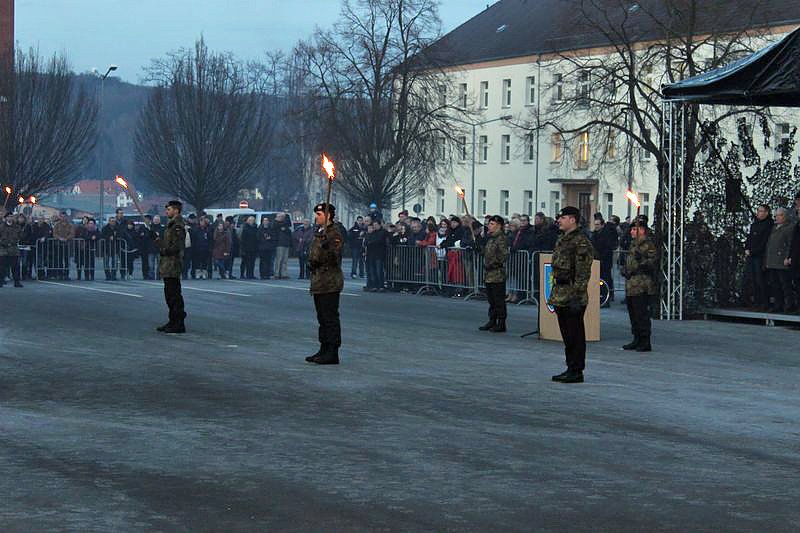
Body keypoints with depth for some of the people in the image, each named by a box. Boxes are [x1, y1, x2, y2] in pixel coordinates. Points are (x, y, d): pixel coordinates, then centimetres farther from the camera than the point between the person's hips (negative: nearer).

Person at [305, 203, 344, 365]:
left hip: (330, 283, -10)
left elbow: (334, 259, -22)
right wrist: (311, 263, 16)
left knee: (330, 318, -7)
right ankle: (324, 350, 20)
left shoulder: (334, 234, -13)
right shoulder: (319, 233, 17)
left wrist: (327, 247, -35)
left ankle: (332, 354, -5)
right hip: (319, 283, 10)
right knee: (322, 318, 14)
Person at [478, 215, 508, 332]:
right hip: (489, 274, 9)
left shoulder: (501, 238, -12)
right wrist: (481, 244, 12)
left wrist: (493, 264, -19)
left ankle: (501, 324, 0)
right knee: (491, 299, 16)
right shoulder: (490, 237, 16)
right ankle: (492, 321, 24)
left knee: (499, 300, -4)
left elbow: (504, 255, -19)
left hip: (498, 274, -9)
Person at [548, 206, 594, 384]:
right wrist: (554, 294, 21)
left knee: (575, 335, -4)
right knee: (567, 335, 13)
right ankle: (570, 368, 20)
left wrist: (577, 295, -22)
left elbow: (583, 273, -18)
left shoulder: (581, 242, -14)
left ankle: (576, 372, 0)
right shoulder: (562, 240, 17)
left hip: (573, 297, -10)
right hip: (560, 297, 10)